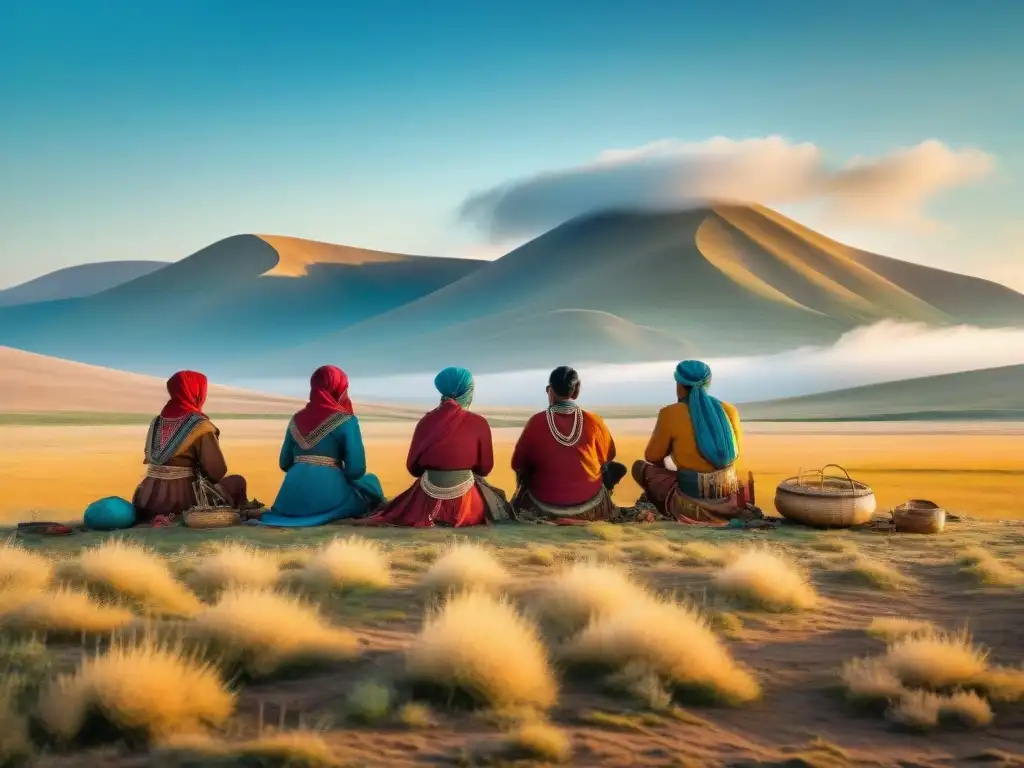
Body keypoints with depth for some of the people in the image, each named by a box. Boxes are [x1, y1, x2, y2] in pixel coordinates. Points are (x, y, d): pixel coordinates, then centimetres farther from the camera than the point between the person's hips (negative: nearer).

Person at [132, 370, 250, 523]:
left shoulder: (158, 421, 9)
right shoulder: (200, 425, -11)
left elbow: (151, 460, 17)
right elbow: (217, 471, -13)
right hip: (182, 500, -7)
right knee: (237, 482, 12)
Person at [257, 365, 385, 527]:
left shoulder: (296, 419, 12)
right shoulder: (346, 420, -4)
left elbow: (284, 464, 15)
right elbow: (356, 469, -8)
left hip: (292, 500, 6)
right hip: (327, 495, -6)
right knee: (370, 482, 22)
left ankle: (296, 513, 14)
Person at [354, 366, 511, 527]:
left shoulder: (427, 420, -2)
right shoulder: (478, 423, -10)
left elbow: (413, 468, 2)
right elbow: (485, 468, 0)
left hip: (427, 502, 3)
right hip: (464, 503, -3)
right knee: (492, 497, 30)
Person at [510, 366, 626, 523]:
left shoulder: (536, 422, -13)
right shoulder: (593, 421, -11)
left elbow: (518, 464, -1)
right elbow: (607, 456, 8)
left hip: (544, 509, 0)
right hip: (590, 508, 0)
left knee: (524, 474, 31)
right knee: (614, 468, 28)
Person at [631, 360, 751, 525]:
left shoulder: (671, 413, -11)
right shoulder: (729, 411, 2)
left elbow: (652, 457, 1)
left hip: (693, 506, -5)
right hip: (730, 501, 5)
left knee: (640, 467, 16)